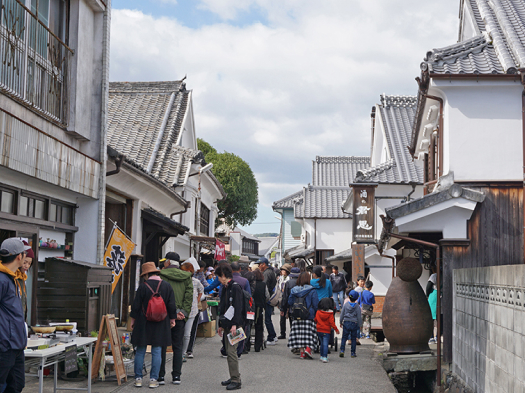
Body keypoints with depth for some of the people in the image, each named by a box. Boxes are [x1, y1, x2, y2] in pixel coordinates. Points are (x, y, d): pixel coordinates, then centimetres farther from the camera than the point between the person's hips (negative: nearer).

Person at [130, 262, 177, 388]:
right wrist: (172, 319, 14)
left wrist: (133, 320, 8)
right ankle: (154, 379, 4)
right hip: (160, 325, 2)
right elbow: (172, 306, 3)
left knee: (140, 352, 8)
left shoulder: (143, 286, -8)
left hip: (143, 323, -2)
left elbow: (136, 306, -4)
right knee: (156, 352, 5)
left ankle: (138, 378, 10)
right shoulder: (167, 286, 0)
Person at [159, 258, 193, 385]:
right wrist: (183, 313, -4)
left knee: (161, 347, 5)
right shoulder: (186, 278, 6)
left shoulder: (161, 276, -4)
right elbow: (189, 297, -1)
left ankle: (161, 376, 5)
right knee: (178, 347, 10)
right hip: (180, 318, 3)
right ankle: (176, 376, 9)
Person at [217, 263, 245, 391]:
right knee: (228, 351, 11)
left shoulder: (235, 287, -11)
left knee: (231, 351, -11)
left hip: (234, 325, -9)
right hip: (226, 324, 9)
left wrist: (235, 324, -22)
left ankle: (236, 380, -8)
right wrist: (221, 325, 21)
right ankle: (233, 377, 19)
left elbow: (238, 307, -18)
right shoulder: (225, 288, 16)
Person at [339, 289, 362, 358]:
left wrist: (340, 322, 16)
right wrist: (360, 325, 10)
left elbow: (342, 314, 4)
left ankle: (342, 350, -8)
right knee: (353, 338, 9)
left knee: (344, 338, 6)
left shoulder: (346, 305, -3)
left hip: (346, 323, 1)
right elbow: (359, 317, -2)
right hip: (354, 324, -1)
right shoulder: (357, 307, -7)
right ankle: (353, 353, 11)